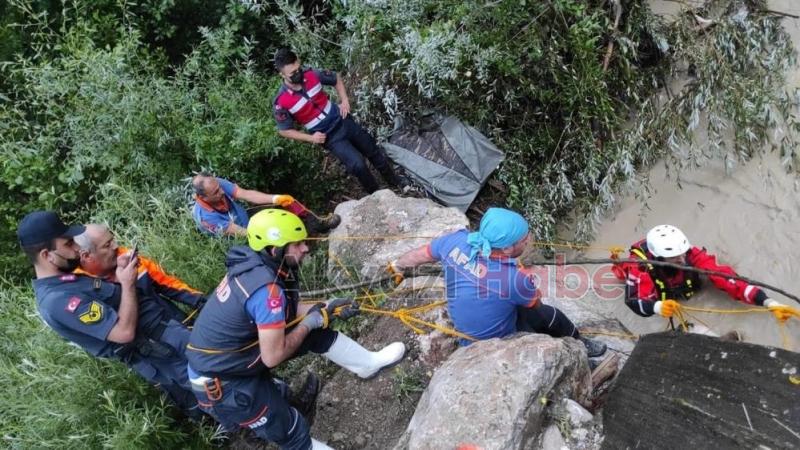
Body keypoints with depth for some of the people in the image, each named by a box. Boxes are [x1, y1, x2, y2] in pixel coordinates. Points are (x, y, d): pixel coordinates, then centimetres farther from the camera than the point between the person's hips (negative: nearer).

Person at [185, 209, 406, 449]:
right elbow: (273, 357, -28)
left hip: (240, 348, 9)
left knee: (318, 333, 9)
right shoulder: (266, 288, -34)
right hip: (221, 380, -9)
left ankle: (368, 363, 26)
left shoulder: (254, 264, -8)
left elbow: (286, 310, 7)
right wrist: (308, 324, -15)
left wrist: (327, 307, -3)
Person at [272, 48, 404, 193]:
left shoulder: (311, 74, -12)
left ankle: (395, 182, 38)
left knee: (373, 151, 15)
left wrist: (345, 101, -4)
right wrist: (310, 138, -14)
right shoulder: (282, 102, -22)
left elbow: (336, 79, 8)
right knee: (357, 164, -14)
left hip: (342, 121, 4)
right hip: (329, 136, -4)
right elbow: (284, 130, -8)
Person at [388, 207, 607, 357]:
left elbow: (418, 255, -2)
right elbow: (536, 304, -12)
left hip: (466, 330, 6)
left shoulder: (456, 241, -24)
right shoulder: (516, 278, -37)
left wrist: (396, 266, 19)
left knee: (549, 315, 22)